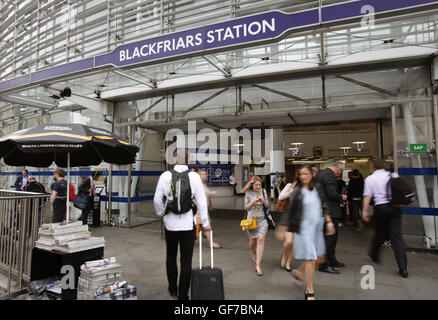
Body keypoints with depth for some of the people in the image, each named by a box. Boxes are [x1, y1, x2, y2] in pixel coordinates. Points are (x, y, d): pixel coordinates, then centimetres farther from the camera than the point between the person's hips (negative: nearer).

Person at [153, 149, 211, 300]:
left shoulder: (165, 176, -5)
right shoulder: (194, 176, -7)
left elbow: (157, 200, -2)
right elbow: (201, 201, -5)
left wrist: (161, 214, 16)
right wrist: (205, 222, 4)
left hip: (170, 224, 2)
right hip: (188, 224, -1)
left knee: (171, 257, 21)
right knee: (186, 261, 8)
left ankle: (173, 291, 36)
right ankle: (183, 295, 15)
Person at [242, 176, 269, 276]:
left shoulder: (263, 191, 2)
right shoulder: (248, 193, -3)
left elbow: (267, 206, 8)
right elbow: (247, 208, -3)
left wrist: (263, 201, -14)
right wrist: (254, 202, -20)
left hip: (262, 219, 1)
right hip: (252, 219, 0)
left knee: (261, 239, -12)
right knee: (253, 240, 11)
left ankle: (258, 265, -9)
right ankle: (254, 255, 45)